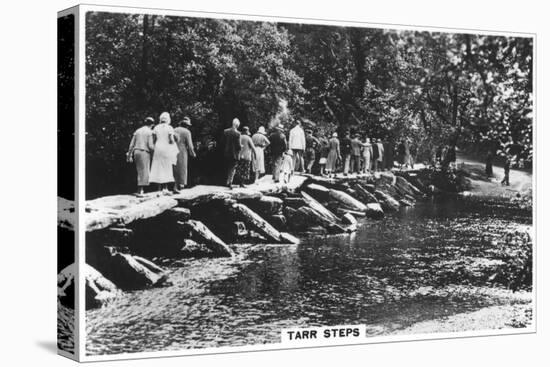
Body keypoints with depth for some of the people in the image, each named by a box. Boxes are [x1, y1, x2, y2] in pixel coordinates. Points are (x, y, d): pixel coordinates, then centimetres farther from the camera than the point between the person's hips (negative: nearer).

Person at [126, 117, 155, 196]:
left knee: (140, 171, 13)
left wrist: (130, 155, 15)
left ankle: (141, 190, 9)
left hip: (136, 152, 6)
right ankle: (140, 191, -11)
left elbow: (131, 144, 11)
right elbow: (150, 145, -12)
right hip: (145, 152, -6)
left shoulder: (137, 131, 13)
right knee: (144, 172, -5)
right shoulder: (150, 132, -4)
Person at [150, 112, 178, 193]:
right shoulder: (169, 128, -5)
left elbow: (153, 139, 2)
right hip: (167, 150, -3)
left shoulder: (156, 128, 5)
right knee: (167, 169, 1)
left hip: (158, 149, 3)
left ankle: (160, 188, 1)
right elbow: (171, 140, -12)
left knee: (158, 169, 4)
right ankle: (165, 188, -8)